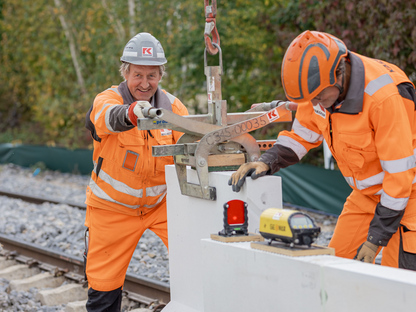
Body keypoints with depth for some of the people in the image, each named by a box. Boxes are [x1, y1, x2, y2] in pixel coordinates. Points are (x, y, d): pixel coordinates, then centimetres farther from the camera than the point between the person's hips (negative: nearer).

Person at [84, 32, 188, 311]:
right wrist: (132, 112, -64)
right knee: (103, 282, 6)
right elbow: (108, 117, -41)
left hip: (162, 201, 2)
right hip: (113, 206, -2)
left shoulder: (172, 106, -6)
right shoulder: (108, 99, -16)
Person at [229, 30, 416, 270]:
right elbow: (303, 134, 8)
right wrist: (267, 162, -11)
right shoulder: (320, 84, -10)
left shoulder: (386, 96, -32)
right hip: (367, 191, 7)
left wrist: (376, 238, -21)